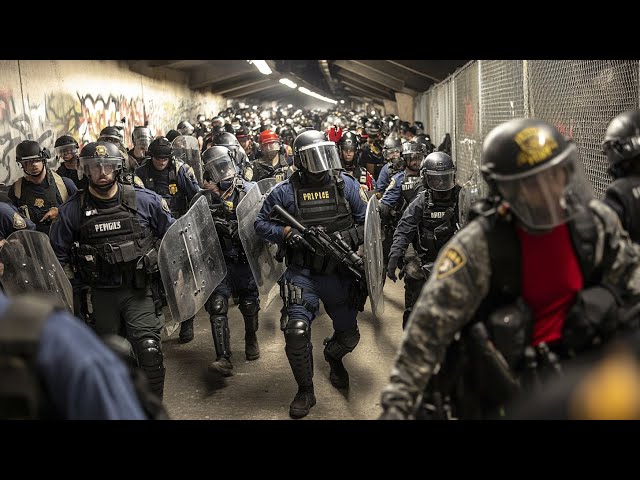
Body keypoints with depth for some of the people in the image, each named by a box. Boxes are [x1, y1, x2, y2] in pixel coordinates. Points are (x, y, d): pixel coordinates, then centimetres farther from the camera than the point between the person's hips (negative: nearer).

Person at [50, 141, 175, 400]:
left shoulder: (144, 200, -7)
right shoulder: (73, 210, -4)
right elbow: (58, 252, 8)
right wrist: (76, 284, 4)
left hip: (139, 291, -2)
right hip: (102, 295, 2)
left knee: (149, 350, -13)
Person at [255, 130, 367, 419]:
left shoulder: (345, 185, 1)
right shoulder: (285, 191, -4)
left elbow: (366, 220, 7)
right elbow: (261, 224, 1)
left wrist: (349, 238, -10)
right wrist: (286, 233, -16)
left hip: (339, 274, 2)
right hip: (302, 274, -2)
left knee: (348, 334, 14)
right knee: (296, 330, -16)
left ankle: (333, 357, 52)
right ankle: (305, 391, 6)